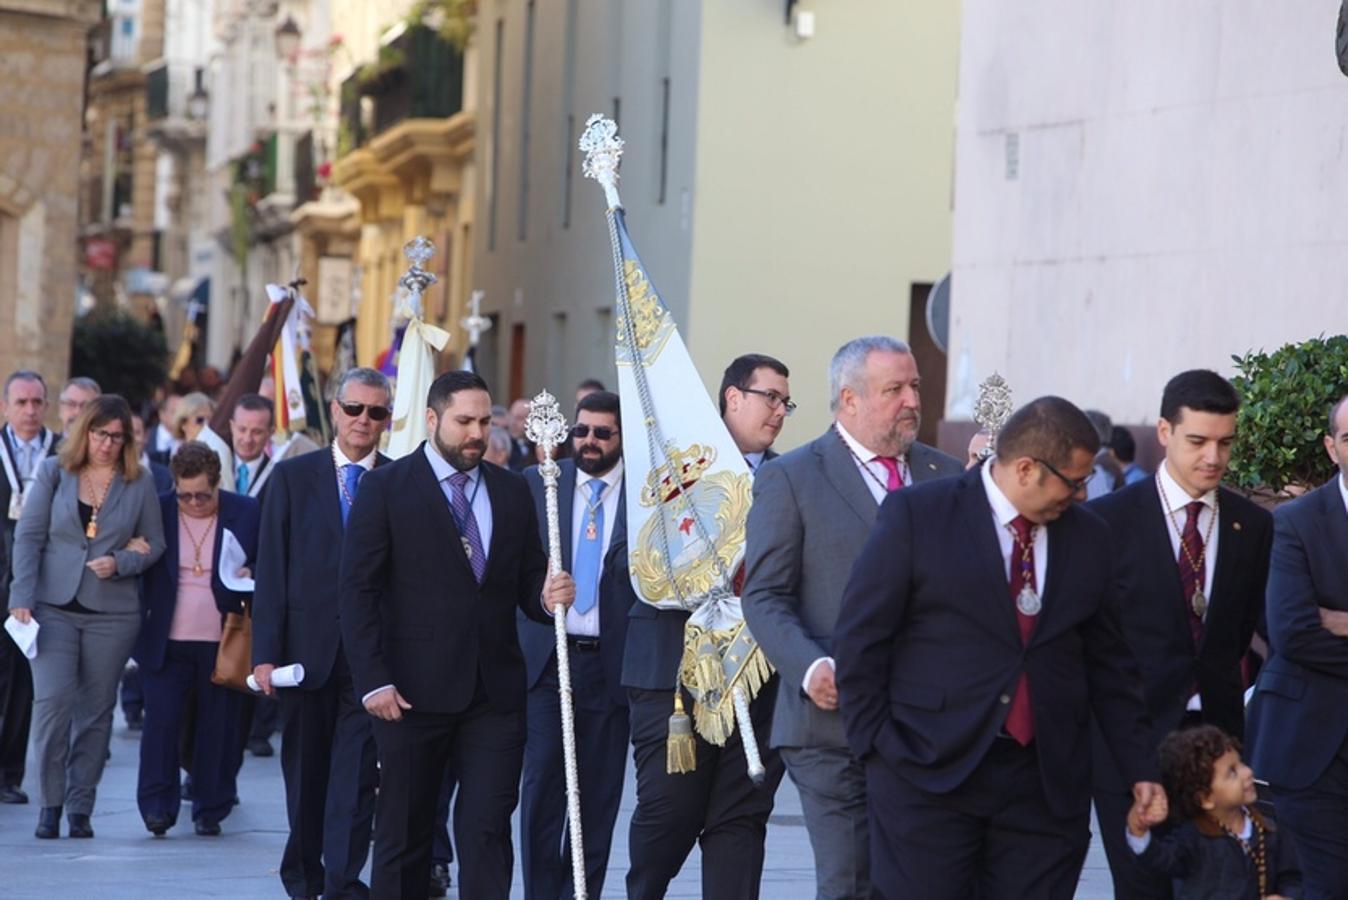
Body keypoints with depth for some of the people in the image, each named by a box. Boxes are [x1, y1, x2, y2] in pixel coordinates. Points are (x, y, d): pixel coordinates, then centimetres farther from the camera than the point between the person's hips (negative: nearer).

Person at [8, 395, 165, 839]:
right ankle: (50, 803, 0)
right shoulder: (53, 473, 4)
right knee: (52, 700, -12)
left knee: (96, 711, 3)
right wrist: (22, 599, -8)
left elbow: (155, 544, 9)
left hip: (113, 612, 1)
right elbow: (29, 536, 2)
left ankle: (80, 808, 11)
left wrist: (121, 562, -11)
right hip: (54, 607, -1)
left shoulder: (139, 484, 5)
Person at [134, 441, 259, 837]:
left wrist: (251, 576, -10)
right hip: (167, 641, 0)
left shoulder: (246, 514, 2)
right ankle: (157, 805, -1)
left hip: (223, 643, 0)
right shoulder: (157, 511, 3)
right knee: (161, 720, -8)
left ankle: (211, 811, 13)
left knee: (218, 727, 3)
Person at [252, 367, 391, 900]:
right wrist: (265, 652, -4)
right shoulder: (293, 477, 6)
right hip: (307, 647, 2)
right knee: (305, 769, 13)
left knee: (357, 769, -7)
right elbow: (271, 570, 3)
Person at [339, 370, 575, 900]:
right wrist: (374, 680, -13)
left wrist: (548, 597, -10)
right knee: (404, 833, 6)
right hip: (414, 691, -3)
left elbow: (526, 582, 14)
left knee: (488, 831, -3)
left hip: (495, 692, 3)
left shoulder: (511, 491, 11)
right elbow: (358, 590, -5)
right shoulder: (386, 488, -1)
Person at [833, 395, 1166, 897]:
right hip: (929, 776, -3)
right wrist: (876, 746, -5)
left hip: (1047, 784, 4)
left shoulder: (1088, 537, 11)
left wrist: (1140, 769, 13)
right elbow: (859, 641, -1)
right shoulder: (917, 516, -3)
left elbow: (1108, 663, 16)